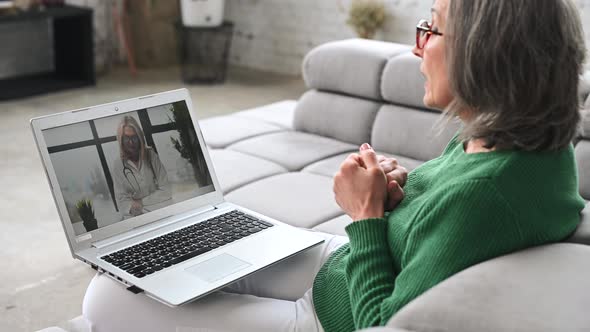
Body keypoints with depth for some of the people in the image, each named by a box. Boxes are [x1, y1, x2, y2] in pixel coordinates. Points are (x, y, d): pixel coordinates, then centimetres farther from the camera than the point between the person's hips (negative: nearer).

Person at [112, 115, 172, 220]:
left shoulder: (151, 155, 0)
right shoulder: (117, 165, -2)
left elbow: (165, 190, -3)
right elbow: (122, 200, -4)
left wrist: (142, 202, -10)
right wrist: (132, 208, -24)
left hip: (160, 211, 0)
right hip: (135, 218, 0)